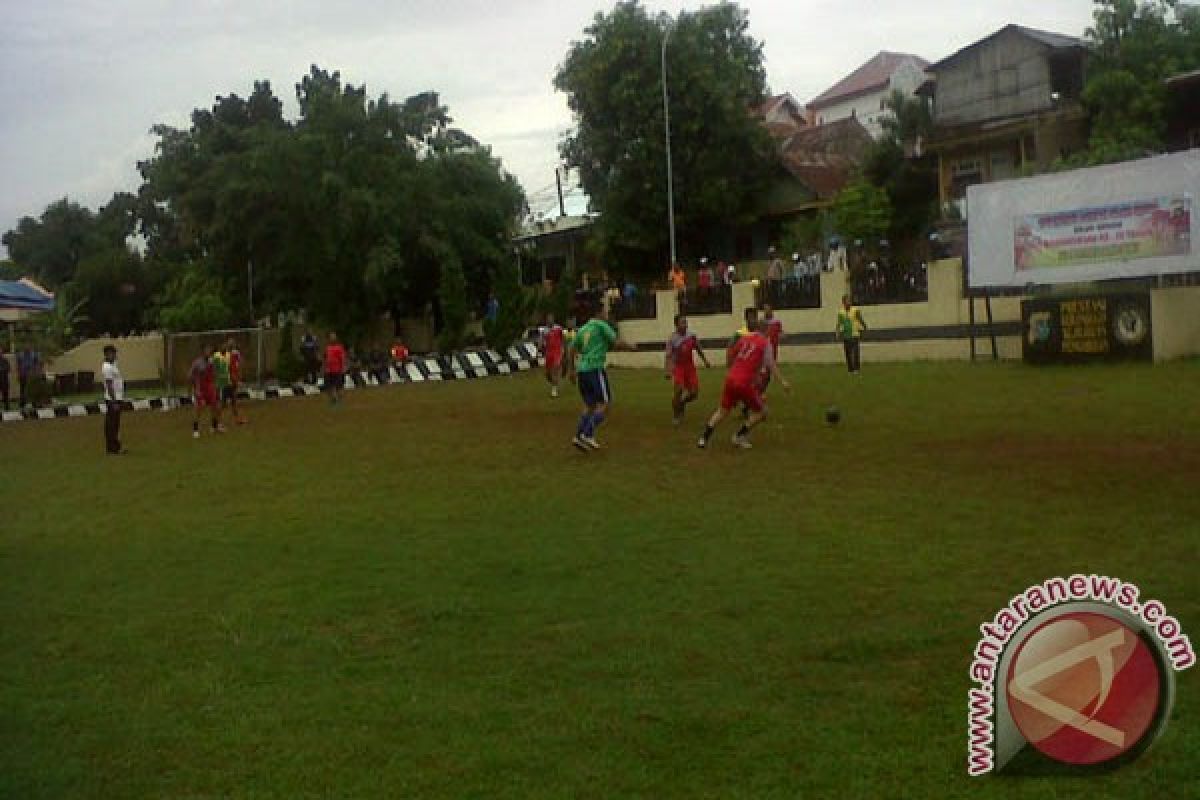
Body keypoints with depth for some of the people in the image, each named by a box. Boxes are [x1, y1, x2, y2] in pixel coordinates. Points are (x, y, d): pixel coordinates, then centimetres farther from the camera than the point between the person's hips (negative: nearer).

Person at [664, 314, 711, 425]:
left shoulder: (692, 336, -3)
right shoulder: (672, 339, -14)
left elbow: (699, 349, 13)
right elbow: (668, 356, -17)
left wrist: (705, 361, 14)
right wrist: (668, 371, -28)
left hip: (690, 367, 4)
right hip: (678, 367, -4)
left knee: (694, 393, -1)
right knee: (678, 390, -19)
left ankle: (682, 402, 31)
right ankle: (676, 416, -1)